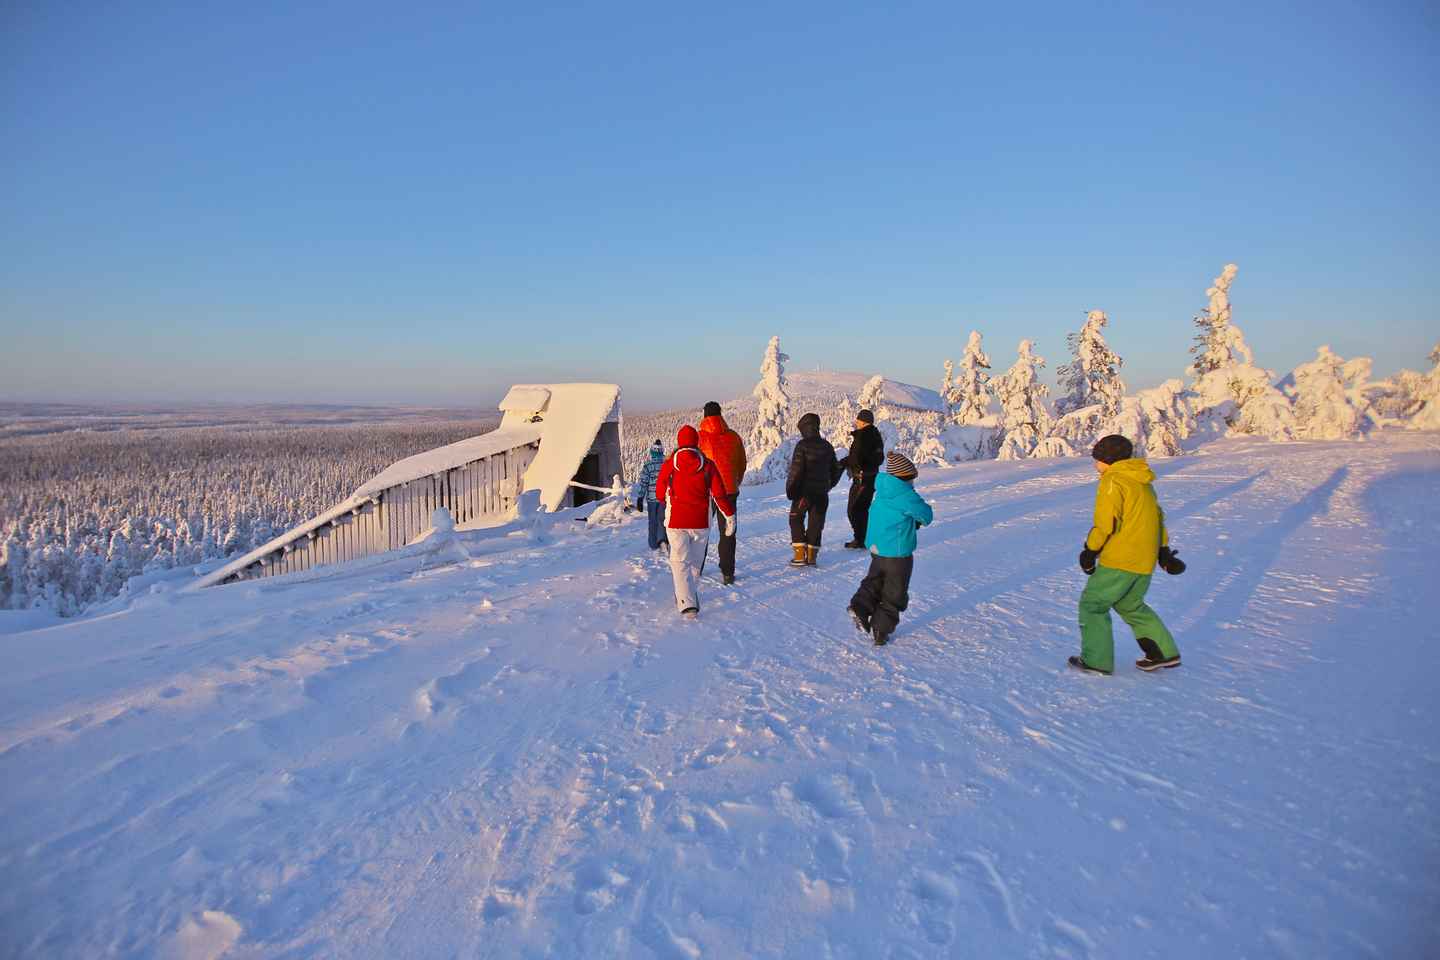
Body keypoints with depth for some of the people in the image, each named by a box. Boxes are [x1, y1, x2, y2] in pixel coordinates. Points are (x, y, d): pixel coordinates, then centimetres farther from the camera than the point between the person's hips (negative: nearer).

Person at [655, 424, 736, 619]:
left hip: (675, 523, -1)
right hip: (701, 523, 2)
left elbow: (659, 495, 6)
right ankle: (688, 595, 34)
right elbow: (719, 494, -5)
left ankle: (687, 603, -16)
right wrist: (730, 516, 3)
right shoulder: (707, 465, -3)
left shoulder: (668, 465, -4)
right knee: (696, 561, 19)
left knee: (680, 562, -1)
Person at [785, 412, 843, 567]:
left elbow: (796, 470, -16)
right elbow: (835, 469, 15)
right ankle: (812, 556, 12)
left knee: (796, 520, 9)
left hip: (804, 491, -5)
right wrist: (829, 484, 29)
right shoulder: (826, 446, 6)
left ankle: (800, 555, 1)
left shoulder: (802, 445, -13)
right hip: (822, 493, 5)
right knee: (815, 523, 11)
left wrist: (790, 490, -6)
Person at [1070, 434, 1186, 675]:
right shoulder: (1143, 482, 16)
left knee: (1092, 605, 3)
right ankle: (1164, 652, 25)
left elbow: (1106, 523, -19)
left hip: (1119, 560, -9)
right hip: (1145, 562, 9)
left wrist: (1090, 550, -9)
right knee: (1131, 606, 25)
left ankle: (1096, 661, 5)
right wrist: (1164, 552, 24)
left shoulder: (1113, 481, -13)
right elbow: (1157, 517, 20)